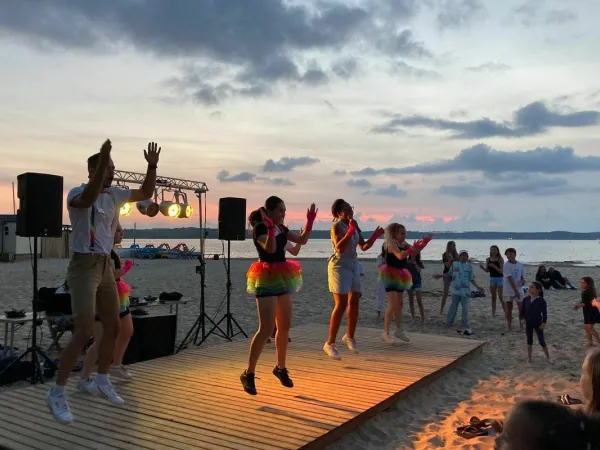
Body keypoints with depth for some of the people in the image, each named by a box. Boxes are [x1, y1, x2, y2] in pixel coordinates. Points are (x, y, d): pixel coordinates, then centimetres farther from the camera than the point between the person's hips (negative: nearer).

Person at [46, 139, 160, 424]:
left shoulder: (114, 195, 9)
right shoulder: (77, 193, -12)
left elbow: (146, 193, 18)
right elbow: (88, 199, -37)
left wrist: (152, 166, 5)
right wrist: (102, 161, -41)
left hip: (105, 266, 8)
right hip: (84, 266, -8)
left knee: (113, 327, 12)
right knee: (84, 331, -14)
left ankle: (102, 381, 30)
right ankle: (57, 393, 0)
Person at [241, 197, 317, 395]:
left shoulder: (281, 228, 10)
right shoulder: (259, 228, -13)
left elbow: (302, 240, 12)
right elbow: (270, 249, -27)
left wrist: (310, 222, 0)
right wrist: (270, 228, -40)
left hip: (282, 278, 8)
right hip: (267, 279, -8)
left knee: (285, 326, 12)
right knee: (266, 329, -13)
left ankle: (280, 368, 27)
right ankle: (248, 374, -3)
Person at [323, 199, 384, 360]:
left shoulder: (355, 226, 10)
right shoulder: (337, 226, -13)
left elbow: (363, 247, 15)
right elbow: (339, 248, -26)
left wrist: (375, 236, 0)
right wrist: (350, 232, -31)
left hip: (353, 266, 8)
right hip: (339, 266, -8)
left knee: (354, 302, 14)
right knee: (341, 305, -12)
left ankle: (349, 336, 33)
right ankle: (329, 344, -5)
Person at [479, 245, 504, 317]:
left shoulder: (500, 259, -10)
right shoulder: (488, 259, 3)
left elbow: (501, 271, -16)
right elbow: (487, 270, 6)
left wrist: (494, 266, -30)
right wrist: (482, 267, -14)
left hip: (500, 278, -4)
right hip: (492, 278, 4)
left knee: (501, 297, -6)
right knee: (493, 297, 8)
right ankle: (493, 313, 14)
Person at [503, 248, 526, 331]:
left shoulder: (520, 265, 2)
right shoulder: (506, 265, -13)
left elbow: (522, 276, 9)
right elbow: (510, 279, -18)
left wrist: (523, 280, -16)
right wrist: (515, 291, -23)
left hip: (518, 290, 3)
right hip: (508, 291, -3)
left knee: (521, 308, 2)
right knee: (509, 308, 6)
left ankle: (521, 326, 12)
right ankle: (510, 326, 17)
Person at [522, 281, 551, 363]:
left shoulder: (541, 300, -16)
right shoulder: (526, 299, -5)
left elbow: (544, 313, -12)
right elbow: (523, 311, 4)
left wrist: (543, 323, -12)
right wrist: (523, 321, 3)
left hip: (538, 323, -4)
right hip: (528, 323, 4)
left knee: (541, 341, 4)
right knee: (529, 341, 12)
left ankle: (548, 357, 21)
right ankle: (529, 357, 22)